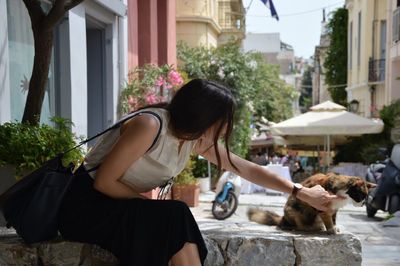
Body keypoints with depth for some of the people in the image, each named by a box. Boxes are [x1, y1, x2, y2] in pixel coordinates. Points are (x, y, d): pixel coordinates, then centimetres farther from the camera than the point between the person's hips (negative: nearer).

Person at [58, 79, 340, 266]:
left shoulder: (196, 138, 0)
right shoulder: (150, 125, -25)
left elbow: (247, 168, 7)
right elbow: (104, 181, -21)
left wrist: (300, 192, 9)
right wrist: (148, 202, -13)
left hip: (121, 208, 7)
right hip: (88, 206, -7)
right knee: (175, 216, -26)